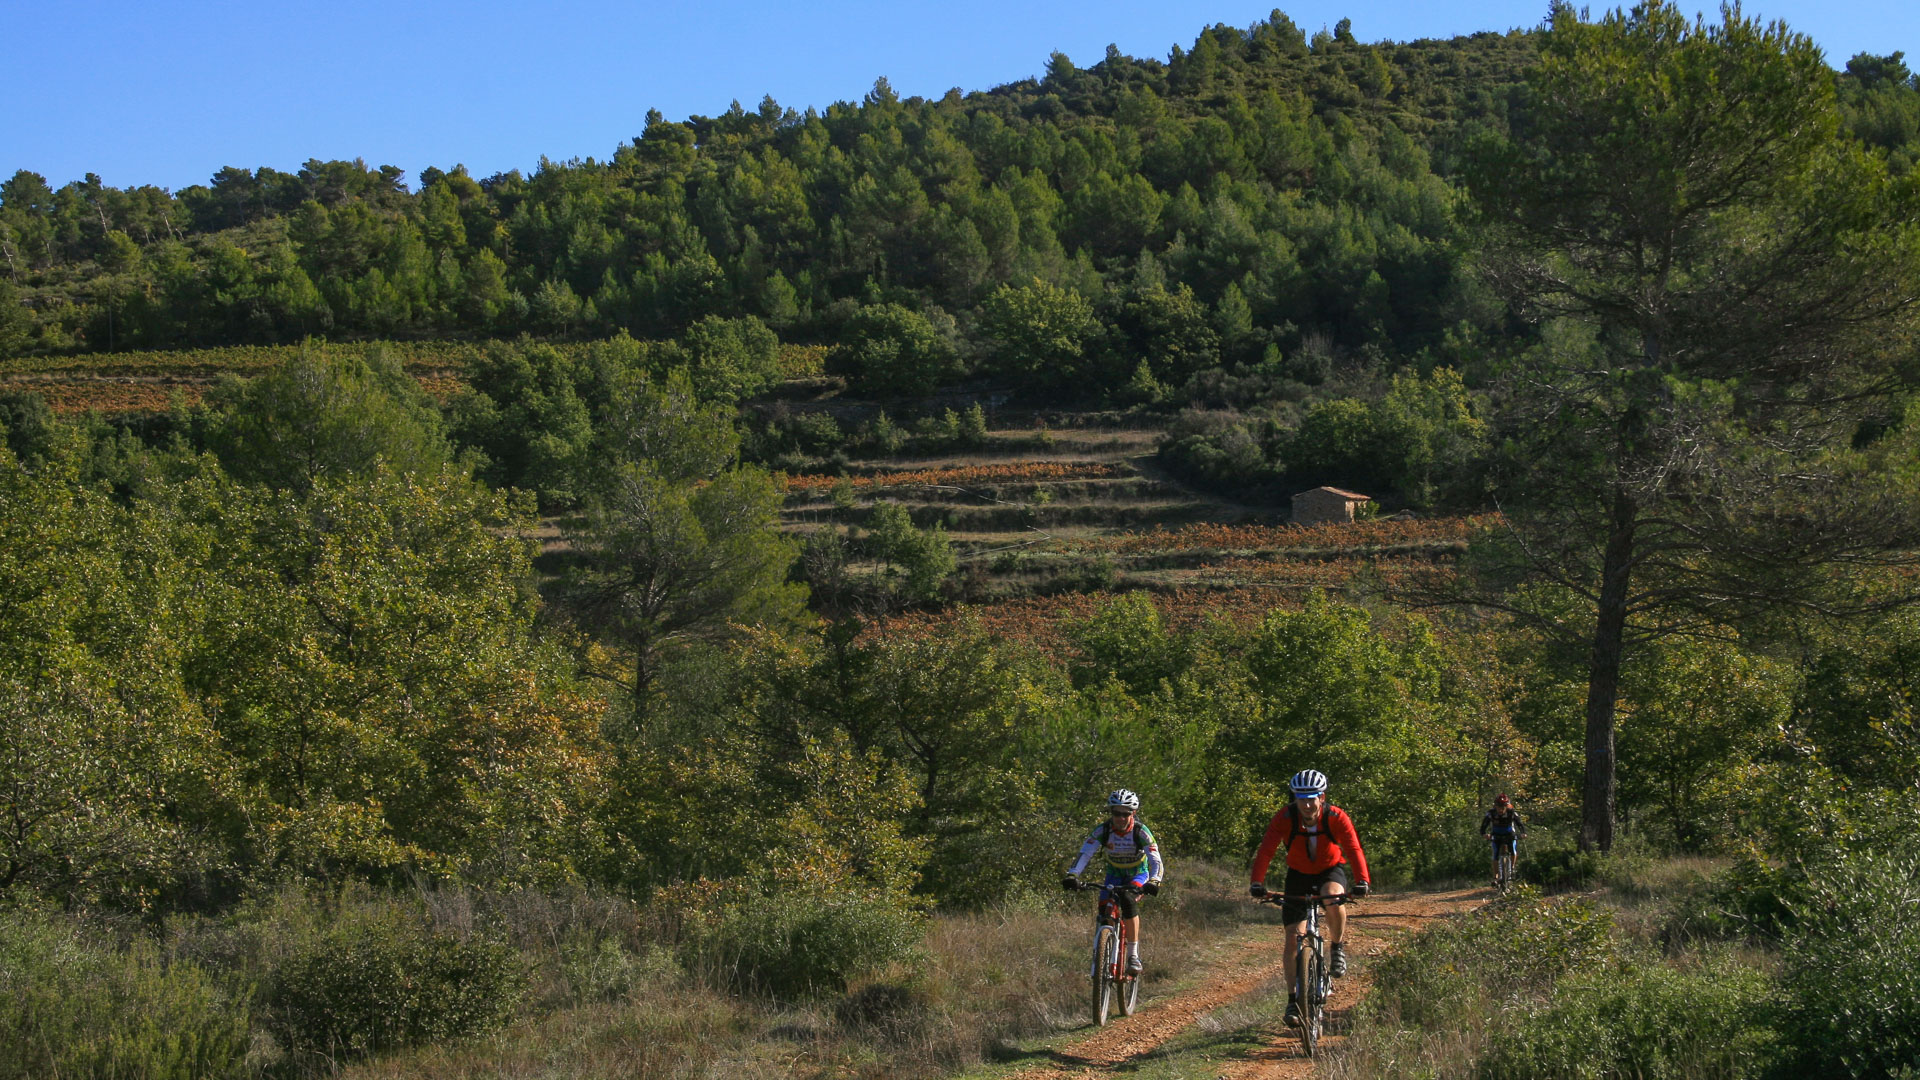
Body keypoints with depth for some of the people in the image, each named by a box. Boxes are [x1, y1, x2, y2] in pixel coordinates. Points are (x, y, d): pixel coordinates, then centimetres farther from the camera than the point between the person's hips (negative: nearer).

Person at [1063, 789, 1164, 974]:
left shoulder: (1141, 832, -26)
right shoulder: (1102, 830, -21)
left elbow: (1155, 860, -33)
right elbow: (1085, 854, -29)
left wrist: (1154, 881, -53)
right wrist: (1072, 875, -47)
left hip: (1138, 874, -3)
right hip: (1114, 873, 3)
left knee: (1127, 900, -31)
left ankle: (1133, 955, -26)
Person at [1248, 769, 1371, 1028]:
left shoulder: (1336, 818, -23)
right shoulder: (1285, 818, -22)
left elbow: (1354, 849, -32)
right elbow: (1266, 850, -30)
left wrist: (1362, 881, -48)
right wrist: (1257, 883, -44)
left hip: (1330, 871, -1)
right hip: (1298, 875, 1)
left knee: (1332, 898, -37)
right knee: (1293, 937, -7)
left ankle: (1338, 947, -9)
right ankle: (1293, 999, 2)